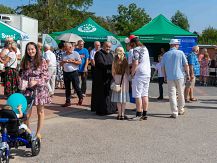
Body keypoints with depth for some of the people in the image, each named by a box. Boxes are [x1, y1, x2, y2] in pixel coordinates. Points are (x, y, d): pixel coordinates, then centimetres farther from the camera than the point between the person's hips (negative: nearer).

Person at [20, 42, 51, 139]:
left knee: (40, 112, 8)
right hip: (28, 89, 2)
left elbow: (46, 76, -5)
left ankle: (38, 132, 20)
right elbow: (22, 76, 13)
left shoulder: (42, 61, -4)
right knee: (27, 112, -4)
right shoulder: (24, 62, 6)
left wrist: (36, 81, -17)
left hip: (40, 89, -2)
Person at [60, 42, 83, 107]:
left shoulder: (75, 53, -3)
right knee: (67, 88, 8)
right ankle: (68, 101, 15)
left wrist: (72, 61, -15)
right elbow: (61, 64, 15)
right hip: (66, 73, 5)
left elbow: (80, 62, -5)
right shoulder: (64, 54, 12)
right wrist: (63, 62, -8)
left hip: (74, 72, -5)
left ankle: (80, 98, 24)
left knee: (76, 87, 1)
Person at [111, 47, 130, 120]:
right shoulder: (125, 61, -6)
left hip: (117, 79, 1)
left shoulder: (114, 61, -5)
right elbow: (127, 71, -2)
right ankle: (123, 114, 8)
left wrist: (115, 79, 12)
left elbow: (113, 73, -1)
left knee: (118, 99, 6)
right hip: (124, 79, 0)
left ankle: (119, 114, 7)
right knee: (124, 98, 6)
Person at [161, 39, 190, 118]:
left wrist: (165, 76, 19)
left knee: (172, 95, 1)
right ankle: (181, 110, 26)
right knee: (181, 94, 14)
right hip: (180, 76, -1)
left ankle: (174, 113, -2)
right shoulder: (180, 53, -1)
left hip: (169, 77, 1)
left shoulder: (165, 54, 5)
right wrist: (188, 74, 5)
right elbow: (186, 65, -4)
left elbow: (163, 67, 9)